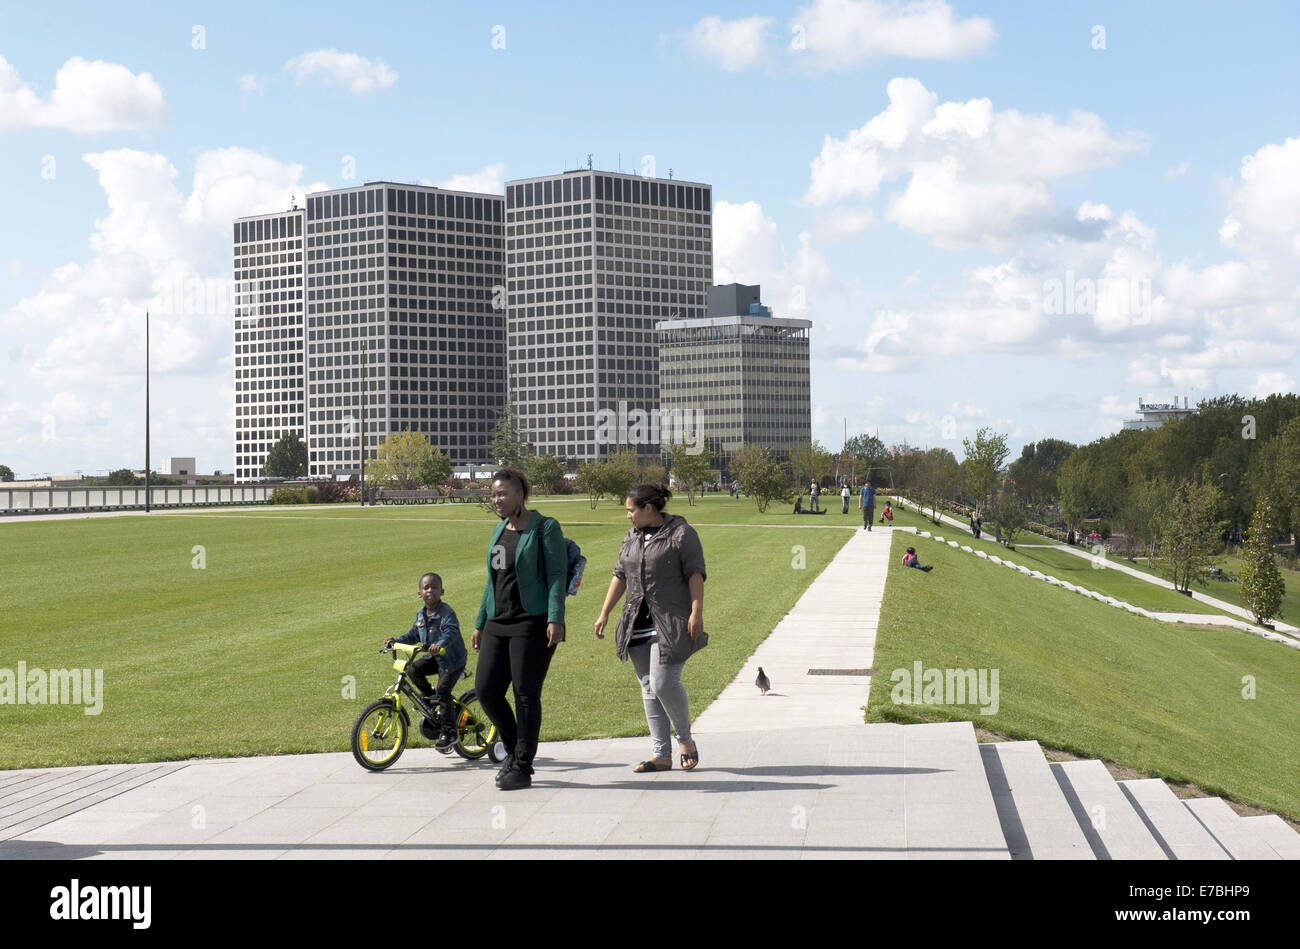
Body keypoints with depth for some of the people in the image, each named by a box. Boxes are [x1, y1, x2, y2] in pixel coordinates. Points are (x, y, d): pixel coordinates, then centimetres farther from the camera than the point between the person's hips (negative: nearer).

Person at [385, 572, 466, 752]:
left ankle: (449, 732, -8)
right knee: (414, 669, -15)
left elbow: (451, 631, -35)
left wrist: (440, 643, -53)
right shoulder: (421, 614, 5)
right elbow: (413, 635, 15)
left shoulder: (446, 612, -19)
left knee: (443, 690, -14)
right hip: (434, 657, 7)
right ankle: (427, 696, 14)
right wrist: (396, 640, 1)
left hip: (452, 659, -7)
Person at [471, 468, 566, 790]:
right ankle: (514, 750, 21)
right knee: (486, 690, 1)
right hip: (498, 624, 7)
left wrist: (555, 619, -22)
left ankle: (522, 768, 5)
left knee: (526, 695, -4)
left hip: (532, 623, -7)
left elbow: (556, 576, -11)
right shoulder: (500, 531, 16)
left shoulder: (545, 528, -5)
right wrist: (480, 623, 20)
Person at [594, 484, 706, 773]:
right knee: (649, 687, 5)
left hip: (671, 624, -7)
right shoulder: (632, 537, 15)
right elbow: (620, 576, 17)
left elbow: (695, 574, -8)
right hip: (639, 625, 7)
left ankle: (685, 739, 10)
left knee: (664, 683, -14)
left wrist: (697, 611, -16)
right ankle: (661, 754, 10)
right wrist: (604, 614, 14)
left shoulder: (681, 534, -4)